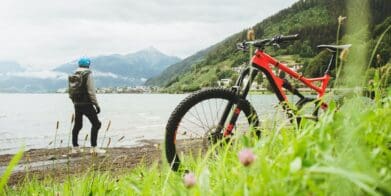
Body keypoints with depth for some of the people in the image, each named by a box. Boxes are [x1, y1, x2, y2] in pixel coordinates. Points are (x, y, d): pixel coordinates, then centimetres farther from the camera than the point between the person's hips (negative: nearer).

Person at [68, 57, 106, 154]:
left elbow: (70, 93, 13)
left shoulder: (73, 76, 10)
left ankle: (75, 147, 24)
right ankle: (94, 147, -6)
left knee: (77, 125, 16)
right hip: (87, 104, -7)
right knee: (96, 124, -1)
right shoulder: (87, 74, -9)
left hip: (77, 105, 7)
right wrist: (96, 104, -13)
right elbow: (91, 92, -16)